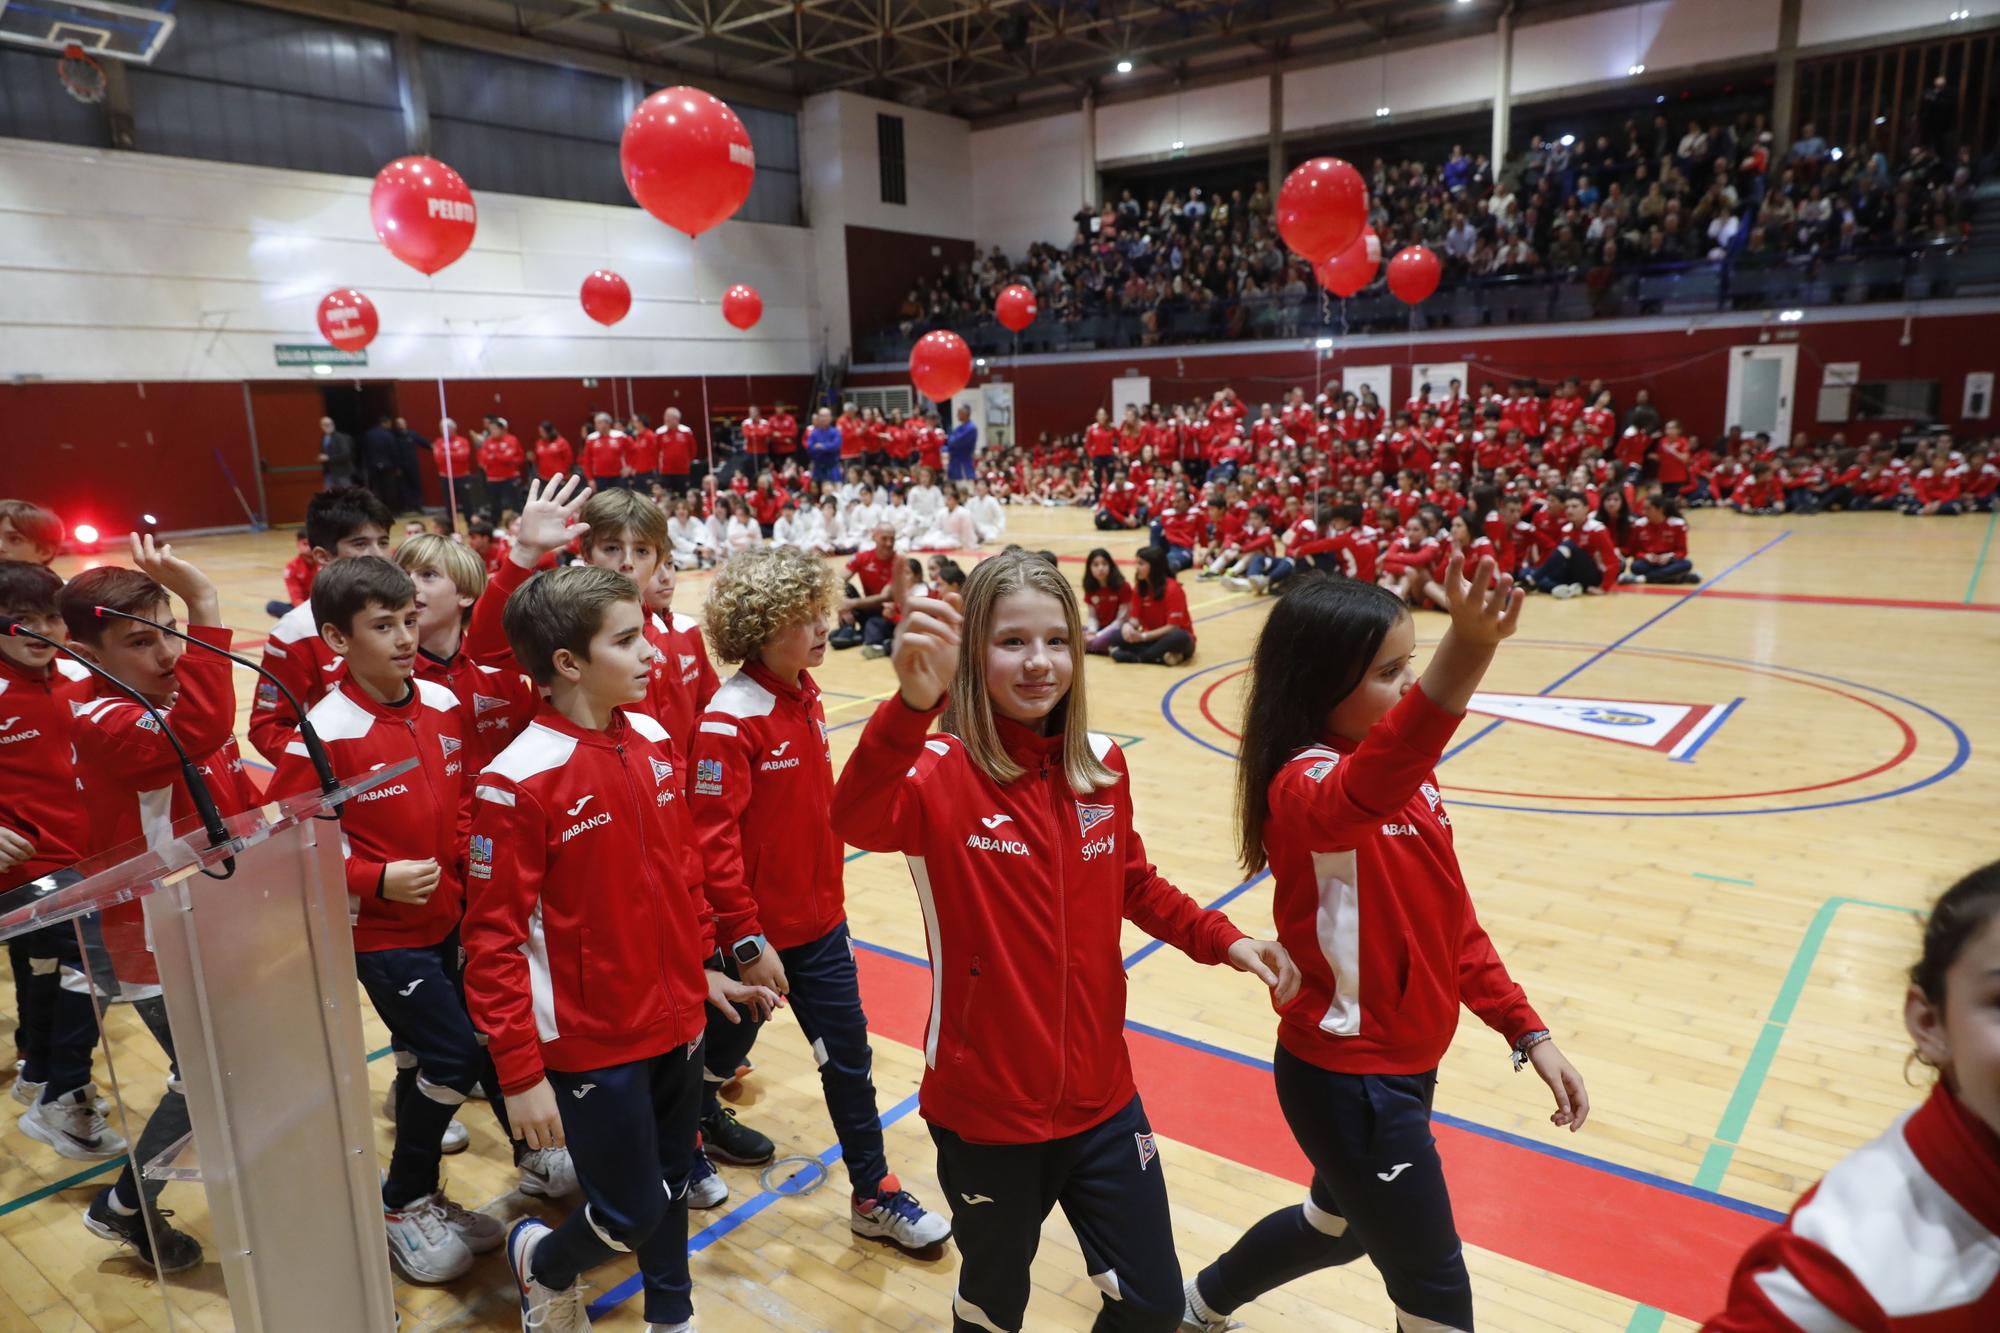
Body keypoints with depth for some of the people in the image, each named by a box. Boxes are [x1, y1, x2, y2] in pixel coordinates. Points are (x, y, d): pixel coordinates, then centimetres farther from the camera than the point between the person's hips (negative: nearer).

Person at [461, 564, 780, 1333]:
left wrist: (702, 970, 15)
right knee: (632, 1215, 8)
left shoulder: (651, 740, 0)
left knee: (673, 1186, 20)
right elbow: (493, 938, -17)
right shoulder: (518, 781, -21)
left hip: (675, 1020, 6)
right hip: (593, 1042, -6)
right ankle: (542, 1263, 40)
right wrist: (520, 1071, -16)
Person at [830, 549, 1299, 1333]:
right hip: (984, 1108, -4)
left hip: (1100, 1096, 4)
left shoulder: (1102, 766, -3)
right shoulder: (940, 771, -19)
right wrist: (911, 703, -59)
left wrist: (1222, 942, 1)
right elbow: (857, 821, -43)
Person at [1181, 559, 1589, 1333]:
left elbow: (1451, 920, 10)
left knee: (1340, 1225, 30)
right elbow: (1364, 790, -52)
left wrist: (1526, 1032, 6)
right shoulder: (1305, 787, -26)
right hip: (1350, 1080, -9)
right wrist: (1468, 649, -67)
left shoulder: (1409, 777, 2)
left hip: (1398, 1065, 9)